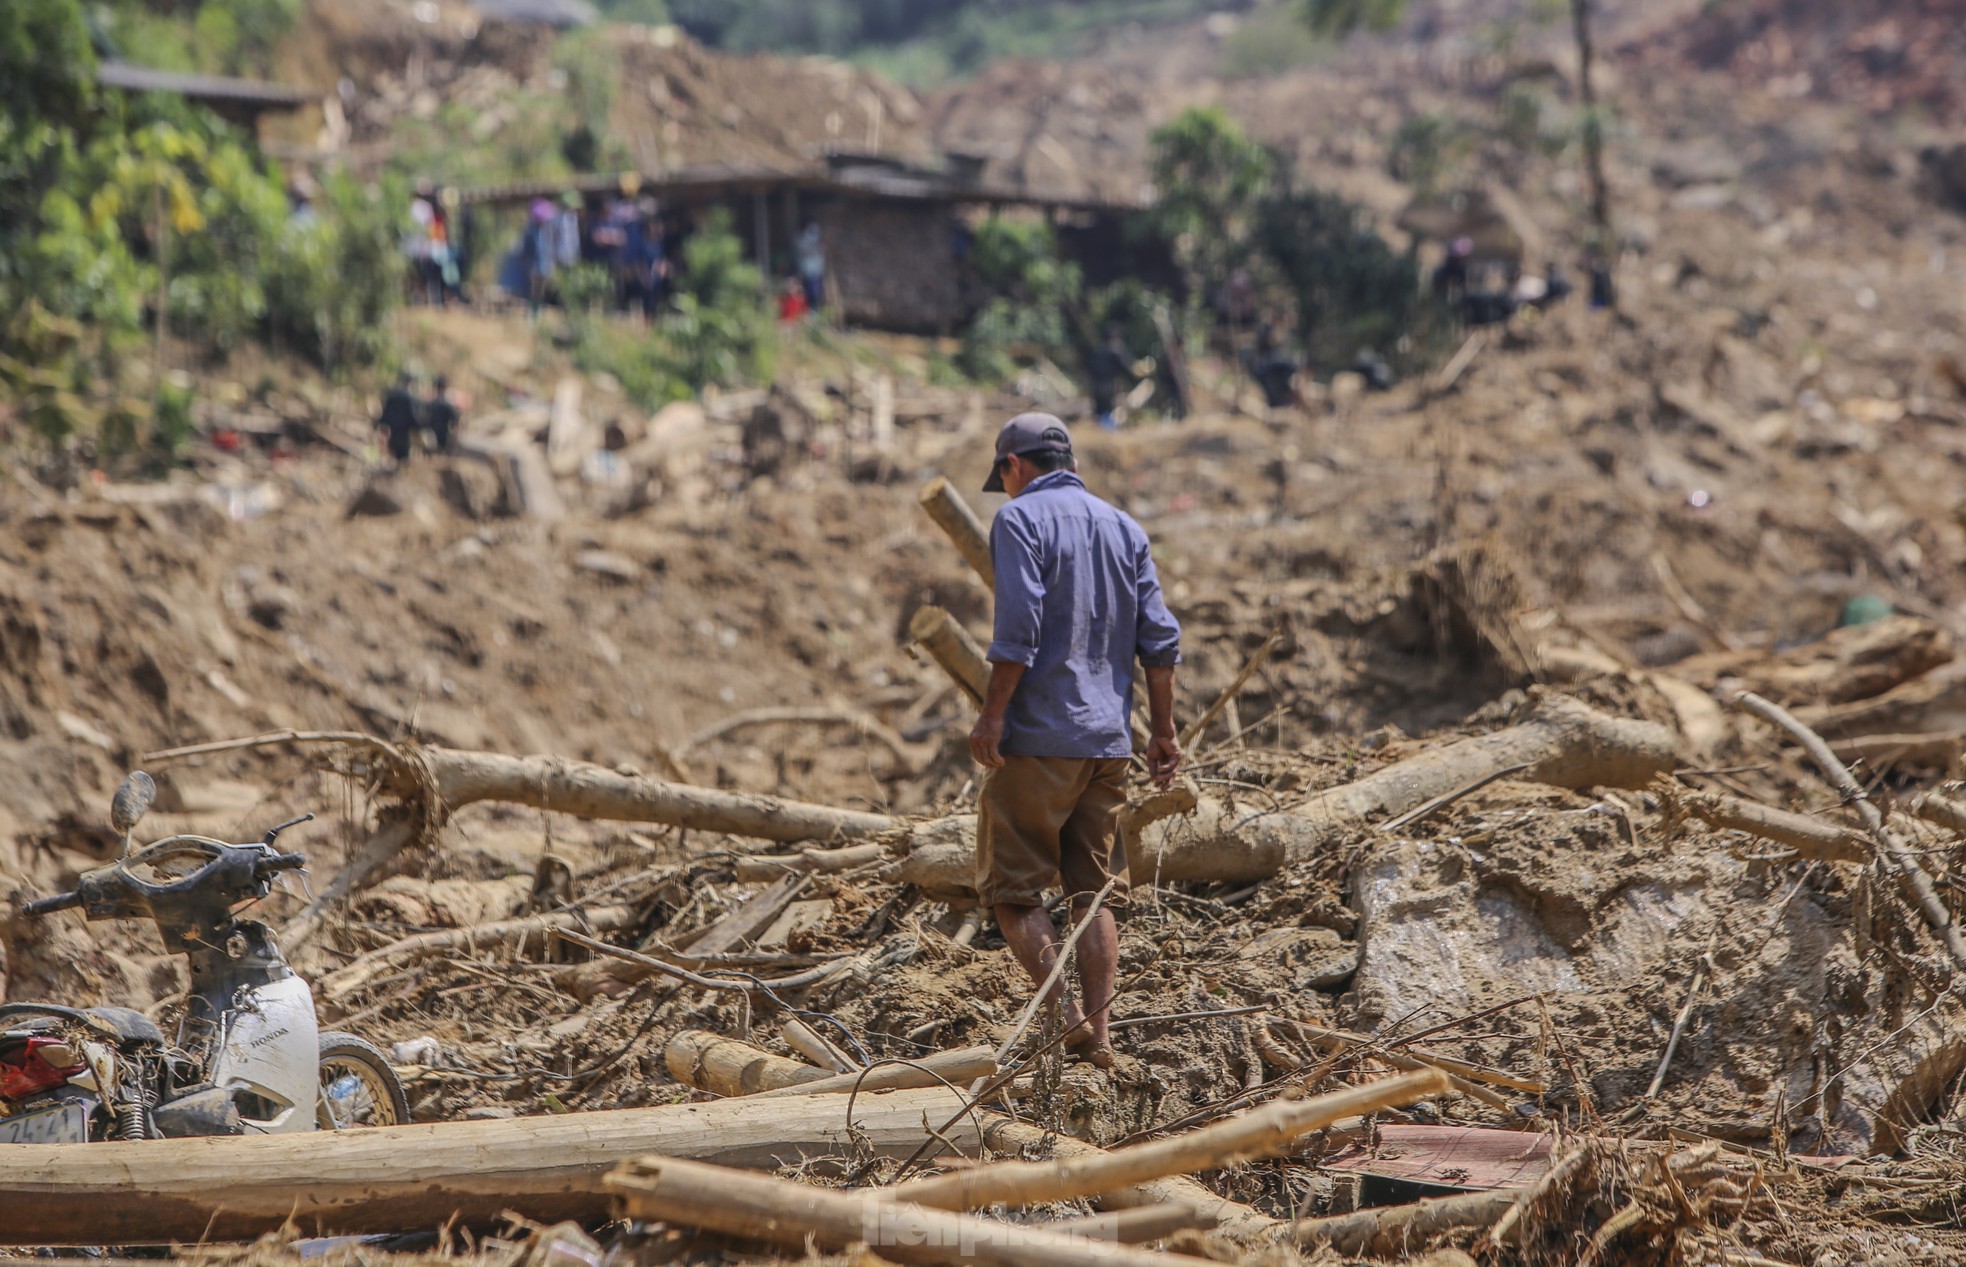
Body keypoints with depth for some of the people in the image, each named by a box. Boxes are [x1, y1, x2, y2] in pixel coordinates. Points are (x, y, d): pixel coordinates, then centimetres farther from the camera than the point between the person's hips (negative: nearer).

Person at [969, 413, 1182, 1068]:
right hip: (1108, 740, 6)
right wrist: (1163, 730, 13)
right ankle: (1098, 1033, 5)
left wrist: (992, 715, -14)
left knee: (1012, 888, 1)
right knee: (1096, 892, 9)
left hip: (1037, 736, -6)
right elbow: (1159, 637, 9)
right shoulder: (1123, 527, 14)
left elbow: (1020, 626, -17)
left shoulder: (1020, 519, -4)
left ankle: (1065, 1010, -12)